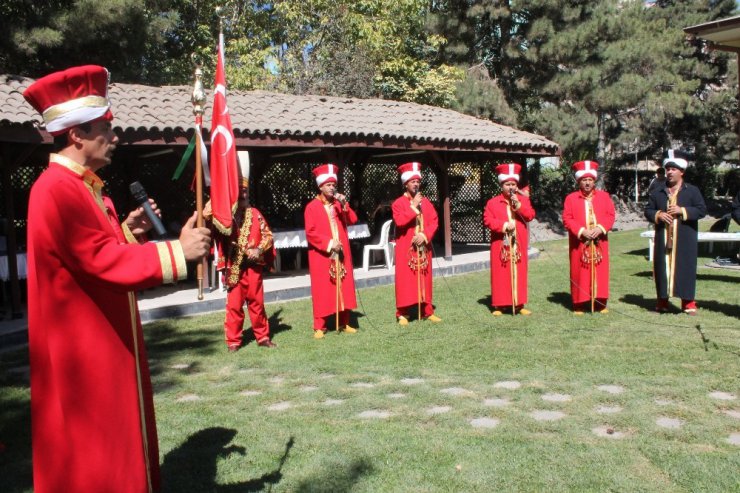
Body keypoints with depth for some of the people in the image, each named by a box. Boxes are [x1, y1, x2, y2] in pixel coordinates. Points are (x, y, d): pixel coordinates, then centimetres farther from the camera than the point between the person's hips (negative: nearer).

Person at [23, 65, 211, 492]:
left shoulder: (84, 186, 12)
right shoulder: (58, 190, -21)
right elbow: (105, 262, -27)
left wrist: (127, 231, 2)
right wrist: (178, 251, -25)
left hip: (106, 341, 10)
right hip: (84, 347, -10)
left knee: (116, 438, 20)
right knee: (93, 451, 3)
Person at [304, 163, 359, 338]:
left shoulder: (339, 204, 12)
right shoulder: (312, 207, -5)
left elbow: (353, 220, 1)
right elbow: (310, 233, -11)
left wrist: (344, 205, -12)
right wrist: (328, 243, -18)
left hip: (341, 254, 5)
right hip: (322, 255, -5)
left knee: (343, 288, 8)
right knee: (322, 290, -3)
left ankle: (344, 323, 17)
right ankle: (319, 327, 4)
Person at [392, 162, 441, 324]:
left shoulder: (425, 202, 9)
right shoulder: (398, 203, -4)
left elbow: (434, 221, 2)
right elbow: (399, 221, -20)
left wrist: (425, 235, -13)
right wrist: (414, 206, -20)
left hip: (423, 247, 4)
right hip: (406, 248, -4)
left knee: (425, 279, 9)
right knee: (405, 280, -2)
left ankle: (427, 311, 17)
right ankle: (402, 314, 4)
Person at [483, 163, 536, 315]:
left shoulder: (524, 200, 8)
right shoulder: (493, 202, 1)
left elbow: (530, 215, -4)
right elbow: (487, 220, -6)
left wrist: (518, 205, -16)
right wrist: (504, 225, -17)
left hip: (518, 244, 2)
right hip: (500, 244, -2)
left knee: (519, 273, 6)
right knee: (500, 274, 1)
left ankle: (519, 304, 14)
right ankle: (498, 305, 7)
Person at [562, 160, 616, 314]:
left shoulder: (604, 196, 8)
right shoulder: (571, 198, 1)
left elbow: (610, 215, 3)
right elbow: (567, 219, -5)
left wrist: (600, 228, -14)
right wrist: (581, 231, -16)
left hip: (599, 242, 2)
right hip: (579, 243, -2)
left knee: (600, 271, 5)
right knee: (580, 272, 1)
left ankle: (600, 303, 14)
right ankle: (579, 304, 7)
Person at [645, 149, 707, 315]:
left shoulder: (692, 191, 3)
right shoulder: (657, 193, 11)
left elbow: (702, 210, -3)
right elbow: (647, 211, 11)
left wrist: (682, 211, -15)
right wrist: (658, 215, -10)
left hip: (685, 240, -2)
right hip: (663, 240, 2)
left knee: (685, 268, 0)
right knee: (662, 268, 4)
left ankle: (688, 302, 7)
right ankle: (662, 301, 13)